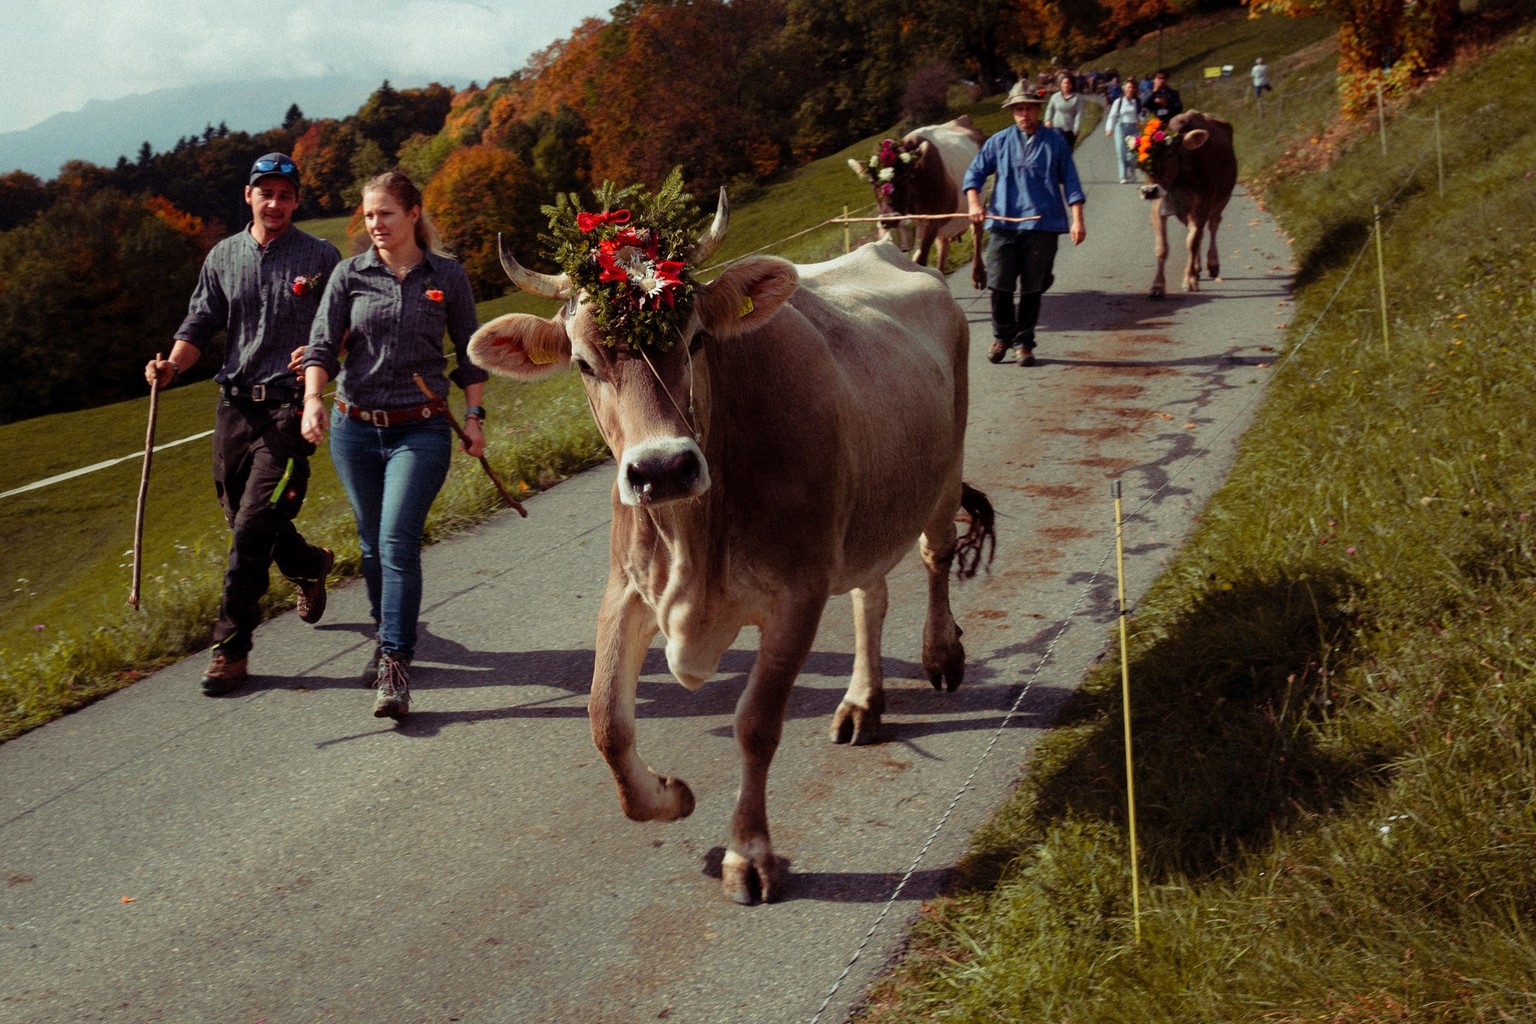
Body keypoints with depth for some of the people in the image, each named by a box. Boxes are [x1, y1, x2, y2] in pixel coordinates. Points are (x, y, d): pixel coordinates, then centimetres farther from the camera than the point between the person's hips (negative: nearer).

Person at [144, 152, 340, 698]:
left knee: (253, 527, -12)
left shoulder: (321, 257, 1)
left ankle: (231, 648, -5)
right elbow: (200, 324, 11)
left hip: (288, 406, -5)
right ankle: (311, 564, 44)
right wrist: (171, 365, -7)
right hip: (234, 405, 5)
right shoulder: (223, 257, 12)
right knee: (244, 520, 13)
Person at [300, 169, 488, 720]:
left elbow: (468, 350, 9)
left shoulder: (447, 276, 1)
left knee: (398, 542, -14)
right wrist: (313, 398, -21)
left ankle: (395, 669, -14)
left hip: (421, 430, -2)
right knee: (372, 543, 12)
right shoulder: (350, 274, 2)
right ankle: (387, 637, 34)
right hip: (354, 428, 3)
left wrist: (474, 415, 4)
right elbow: (322, 343, -5)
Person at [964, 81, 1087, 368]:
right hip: (1004, 224, 1)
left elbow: (1070, 182, 6)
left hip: (1042, 226, -1)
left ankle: (1024, 343, 16)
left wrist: (1077, 219, -3)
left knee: (1032, 289, 3)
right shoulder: (999, 142, 9)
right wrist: (974, 203, -8)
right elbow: (974, 173, 10)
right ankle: (1002, 337, 18)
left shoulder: (1055, 143, 7)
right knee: (1000, 286, -2)